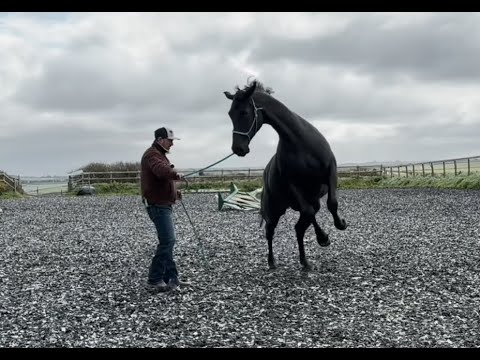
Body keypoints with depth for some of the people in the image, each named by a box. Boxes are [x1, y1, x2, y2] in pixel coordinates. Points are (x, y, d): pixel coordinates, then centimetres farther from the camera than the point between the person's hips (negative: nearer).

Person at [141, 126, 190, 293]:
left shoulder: (159, 155, 21)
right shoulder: (152, 154, -13)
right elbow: (161, 170, -35)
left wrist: (174, 191, 17)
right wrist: (176, 174, -49)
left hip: (163, 204, 11)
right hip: (158, 205, -11)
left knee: (167, 241, 13)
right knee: (167, 241, -13)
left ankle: (171, 278, 19)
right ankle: (154, 281, -10)